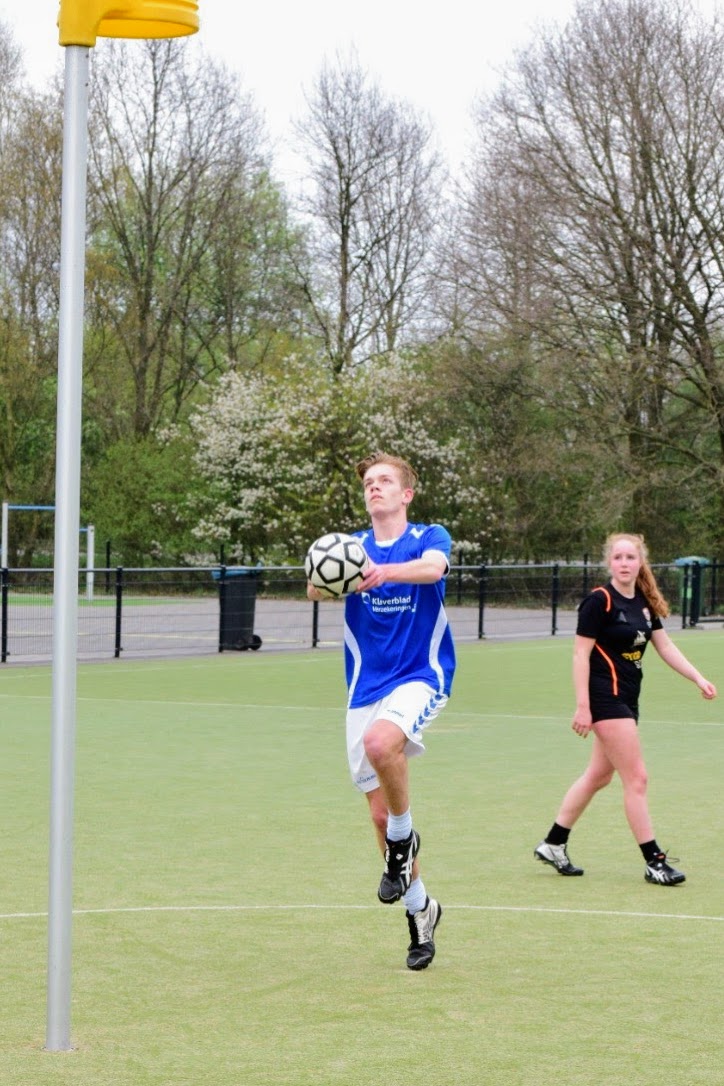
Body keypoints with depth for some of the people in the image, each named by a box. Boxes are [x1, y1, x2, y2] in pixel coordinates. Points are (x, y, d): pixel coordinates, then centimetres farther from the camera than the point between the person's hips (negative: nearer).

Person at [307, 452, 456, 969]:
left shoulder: (429, 537, 0)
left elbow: (433, 567, -25)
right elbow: (317, 588, -12)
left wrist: (384, 571, -45)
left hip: (421, 677, -4)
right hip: (366, 688, 4)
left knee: (381, 739, -35)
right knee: (380, 812, 4)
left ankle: (404, 836, -10)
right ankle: (419, 907, 23)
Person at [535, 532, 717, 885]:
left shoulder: (644, 603, 9)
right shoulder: (600, 601, -14)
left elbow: (665, 647, 15)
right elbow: (581, 653, -15)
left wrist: (699, 678, 5)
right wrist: (582, 706, -19)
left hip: (627, 698, 9)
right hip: (606, 697, -9)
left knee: (599, 776, 16)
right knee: (636, 778, -7)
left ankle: (553, 844, 26)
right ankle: (654, 861, -2)